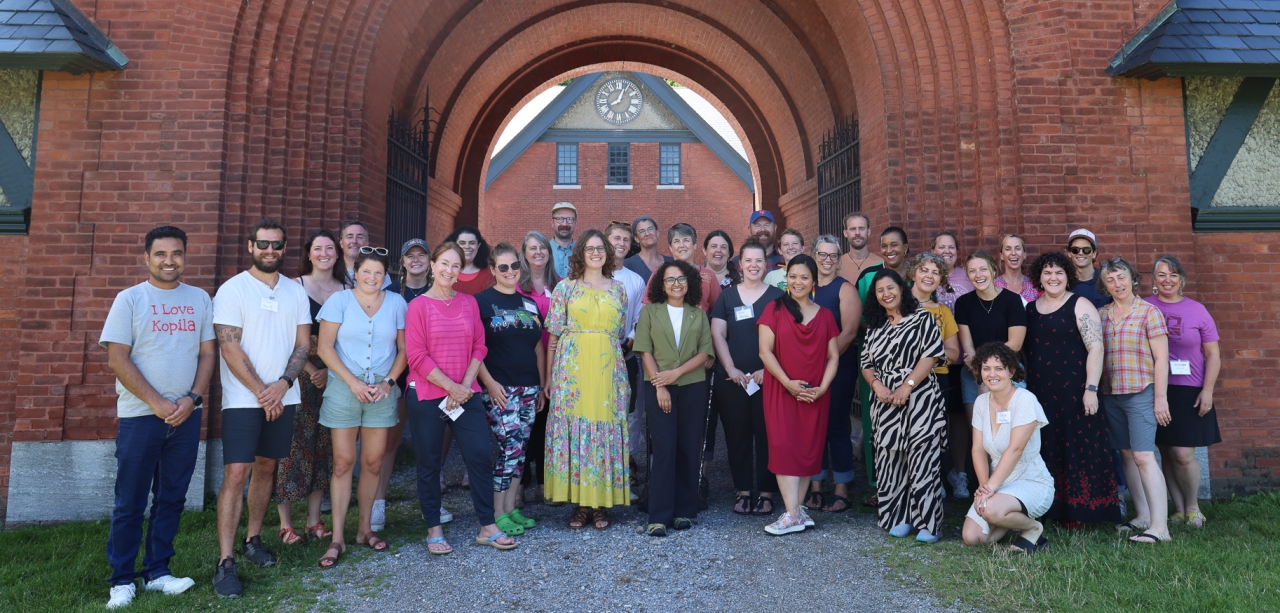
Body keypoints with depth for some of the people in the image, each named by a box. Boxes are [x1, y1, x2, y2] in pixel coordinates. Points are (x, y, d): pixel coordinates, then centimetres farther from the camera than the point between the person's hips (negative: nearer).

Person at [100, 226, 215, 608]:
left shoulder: (200, 299, 7)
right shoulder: (129, 299, -1)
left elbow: (207, 353, 7)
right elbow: (117, 359, -7)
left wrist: (192, 398, -7)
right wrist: (156, 402, -13)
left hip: (186, 415, 3)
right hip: (140, 415, -3)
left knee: (171, 498, 10)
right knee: (130, 502, 4)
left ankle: (157, 572, 22)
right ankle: (122, 580, 16)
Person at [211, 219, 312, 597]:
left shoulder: (296, 292, 8)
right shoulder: (232, 289, -4)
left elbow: (303, 343, 5)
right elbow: (230, 347, -10)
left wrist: (282, 385, -10)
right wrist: (261, 392, -12)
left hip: (283, 397, 4)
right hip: (244, 398, -4)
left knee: (266, 467, 12)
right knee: (236, 474, -7)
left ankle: (253, 540, 27)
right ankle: (225, 563, -2)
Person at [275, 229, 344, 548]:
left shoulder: (346, 291, 8)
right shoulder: (296, 287, -1)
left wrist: (329, 371, -7)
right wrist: (310, 369, -11)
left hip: (333, 375, 4)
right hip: (299, 373, -3)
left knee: (324, 446, 8)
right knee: (294, 443, -3)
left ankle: (314, 520, 18)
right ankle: (286, 524, 8)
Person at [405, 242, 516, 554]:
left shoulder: (469, 303, 7)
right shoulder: (419, 305, -3)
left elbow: (479, 347, 6)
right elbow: (417, 356, -9)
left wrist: (465, 385, -7)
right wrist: (451, 386, -13)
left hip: (466, 394, 3)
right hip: (427, 396, -3)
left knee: (480, 455, 1)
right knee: (429, 463, 7)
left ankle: (487, 527, 12)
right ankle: (434, 530, 22)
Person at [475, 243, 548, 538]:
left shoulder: (529, 304, 14)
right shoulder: (482, 301, -2)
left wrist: (542, 385, 15)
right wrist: (489, 382, -15)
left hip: (529, 387, 6)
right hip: (499, 388, -6)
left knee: (520, 448, 8)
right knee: (511, 446, -10)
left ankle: (510, 508, 19)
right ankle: (498, 514, 3)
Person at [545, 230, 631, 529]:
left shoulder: (618, 289, 12)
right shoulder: (565, 287, 5)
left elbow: (621, 334, 15)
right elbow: (554, 335, 3)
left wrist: (617, 368, 7)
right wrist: (550, 376, -1)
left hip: (608, 370, 2)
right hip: (572, 368, -1)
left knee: (606, 429, 1)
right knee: (573, 428, -1)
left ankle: (601, 503, 11)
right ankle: (580, 502, 10)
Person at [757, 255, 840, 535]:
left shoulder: (824, 315, 10)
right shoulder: (774, 309, 1)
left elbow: (833, 356, 8)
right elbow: (765, 350, -6)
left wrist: (822, 387, -7)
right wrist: (788, 382, -15)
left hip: (815, 395, 3)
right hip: (781, 392, -3)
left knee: (810, 448, 5)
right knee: (785, 447, -8)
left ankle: (796, 508, 15)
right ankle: (793, 515, -7)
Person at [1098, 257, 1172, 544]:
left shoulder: (1148, 312, -3)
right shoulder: (1100, 314, 10)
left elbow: (1161, 358, -5)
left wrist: (1160, 397, -9)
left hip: (1141, 392, -5)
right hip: (1110, 394, 5)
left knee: (1143, 456, -11)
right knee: (1127, 455, 10)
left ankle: (1159, 526, -8)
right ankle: (1143, 516, 20)